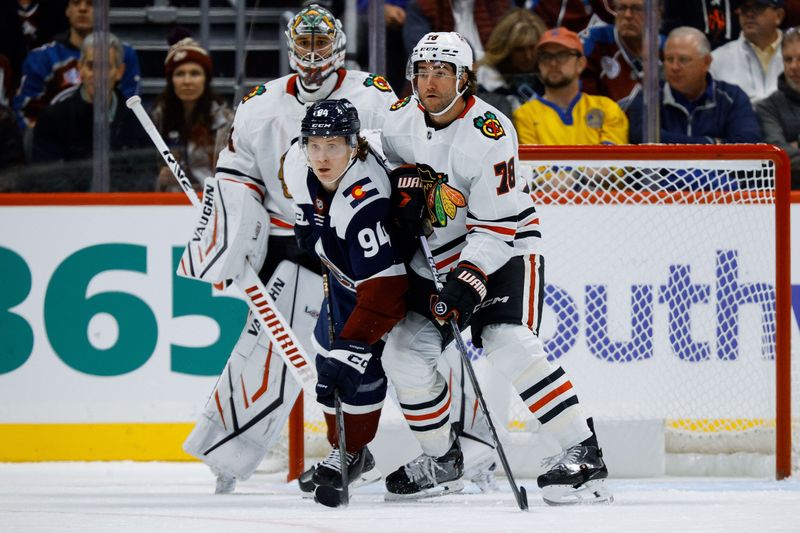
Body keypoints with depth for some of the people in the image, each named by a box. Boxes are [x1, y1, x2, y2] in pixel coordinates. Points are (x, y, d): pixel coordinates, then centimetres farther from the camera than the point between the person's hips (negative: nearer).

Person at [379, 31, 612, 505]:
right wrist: (406, 190, -3)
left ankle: (584, 454, -22)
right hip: (435, 259, 7)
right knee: (405, 354, -1)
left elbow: (495, 226, -23)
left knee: (510, 347, -26)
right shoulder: (403, 120, -4)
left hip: (505, 249, -7)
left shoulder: (489, 134, -24)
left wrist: (467, 282, -32)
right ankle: (442, 461, 18)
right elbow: (387, 166, 18)